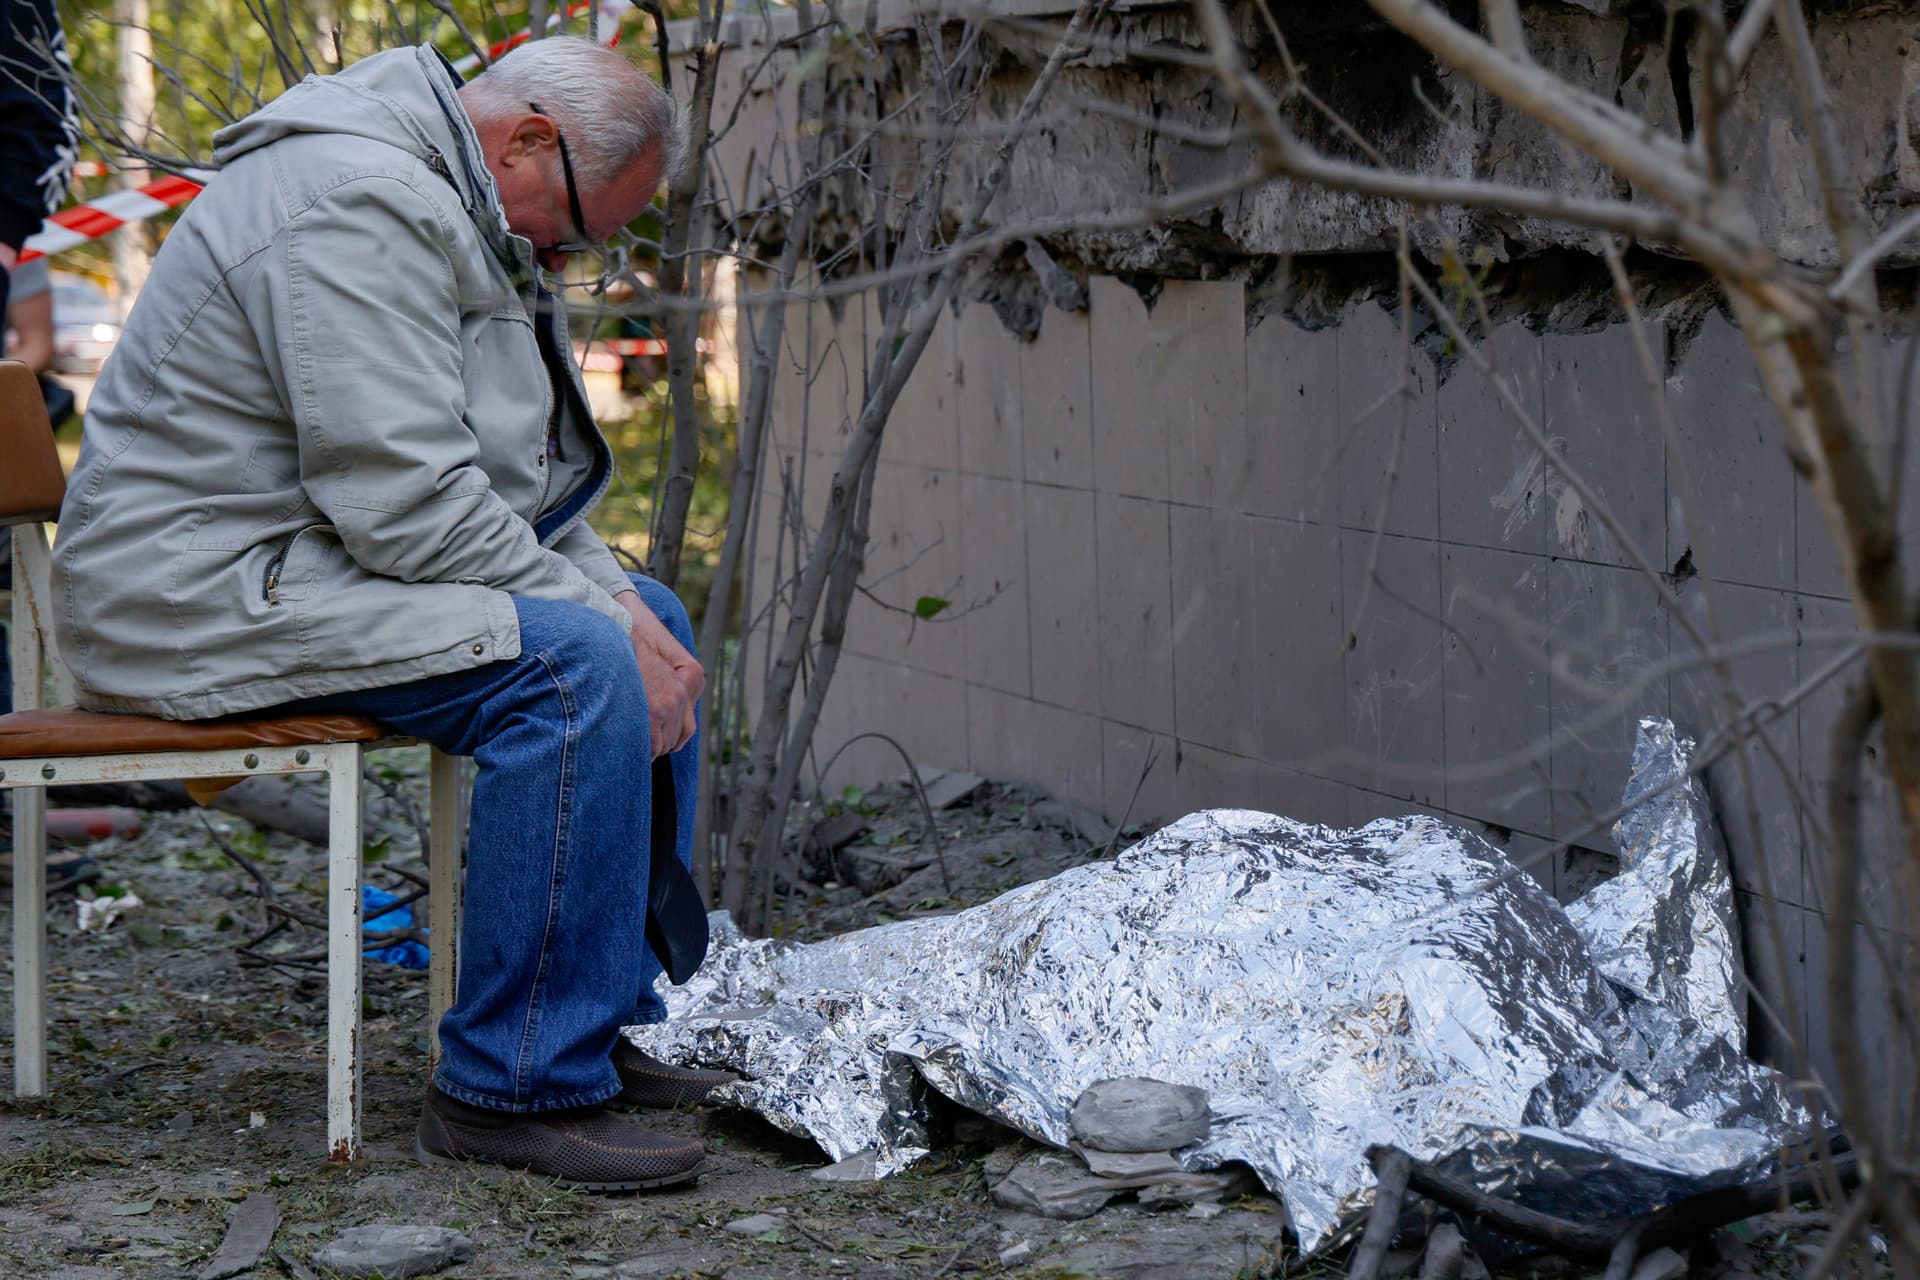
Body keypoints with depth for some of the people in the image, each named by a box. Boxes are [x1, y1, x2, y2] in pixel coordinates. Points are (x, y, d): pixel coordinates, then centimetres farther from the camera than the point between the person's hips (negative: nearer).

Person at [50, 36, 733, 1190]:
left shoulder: (448, 210, 16)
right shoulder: (356, 205, -20)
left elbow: (526, 479, 20)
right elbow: (405, 502, -27)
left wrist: (619, 599, 4)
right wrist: (602, 617, -19)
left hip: (318, 560, 11)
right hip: (211, 593, -11)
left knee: (651, 626, 10)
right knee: (574, 663, -26)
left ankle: (619, 1020, 12)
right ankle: (517, 1088, -21)